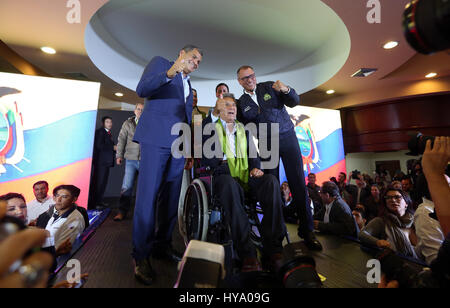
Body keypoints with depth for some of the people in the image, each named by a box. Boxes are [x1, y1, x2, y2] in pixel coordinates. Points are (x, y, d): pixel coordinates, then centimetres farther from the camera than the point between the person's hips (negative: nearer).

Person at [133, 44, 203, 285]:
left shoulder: (188, 83, 29)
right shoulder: (159, 62, 13)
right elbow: (141, 90, -4)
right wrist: (169, 73, -18)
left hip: (178, 143, 7)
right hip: (156, 138, -6)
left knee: (171, 198, 5)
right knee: (148, 196, -7)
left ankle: (162, 245, 19)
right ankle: (141, 256, 7)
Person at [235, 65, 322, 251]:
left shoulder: (270, 87, 8)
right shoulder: (241, 103, 9)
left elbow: (294, 102, 0)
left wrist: (286, 90, -19)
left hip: (287, 137, 0)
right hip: (265, 144, 0)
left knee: (298, 183, -5)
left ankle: (307, 231, 7)